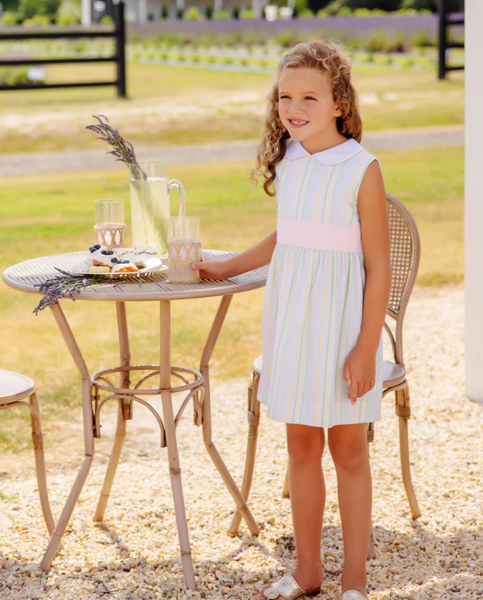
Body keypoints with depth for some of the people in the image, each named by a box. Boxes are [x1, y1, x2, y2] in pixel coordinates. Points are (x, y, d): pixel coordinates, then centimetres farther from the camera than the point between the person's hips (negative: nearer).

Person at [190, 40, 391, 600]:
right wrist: (225, 267, 26)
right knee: (301, 447, 12)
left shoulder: (361, 169, -13)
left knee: (348, 450, 6)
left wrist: (367, 347, -15)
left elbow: (379, 266, -12)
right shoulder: (287, 162, 5)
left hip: (341, 321, -5)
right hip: (290, 318, 5)